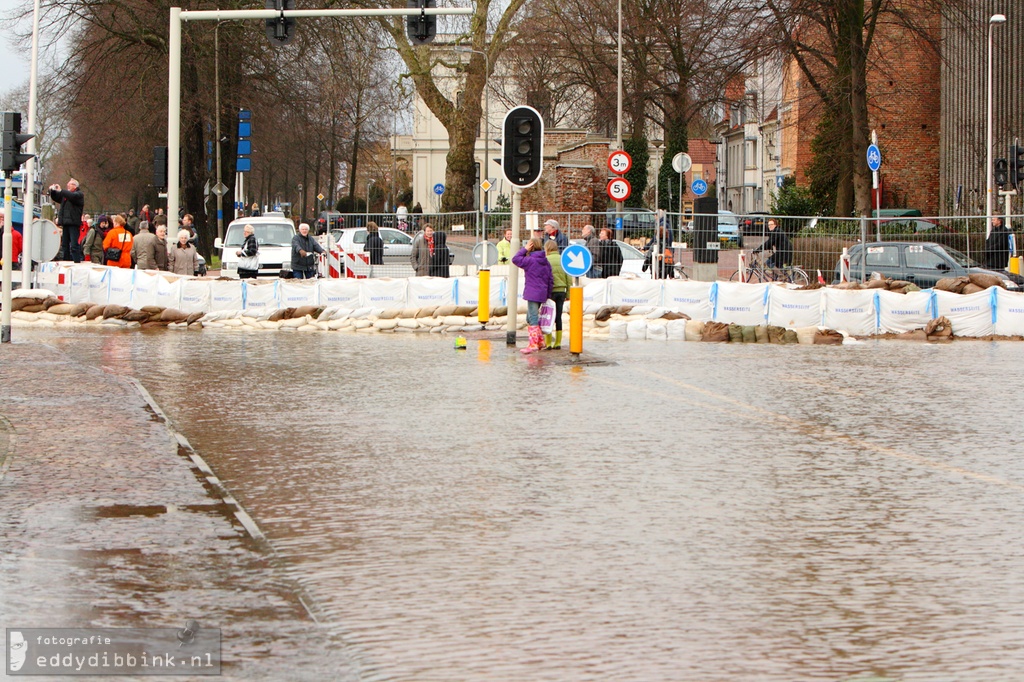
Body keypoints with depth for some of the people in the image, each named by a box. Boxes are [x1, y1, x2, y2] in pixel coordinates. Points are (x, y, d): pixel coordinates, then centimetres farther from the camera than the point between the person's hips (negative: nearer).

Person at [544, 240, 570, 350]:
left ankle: (548, 343, -3)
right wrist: (569, 293, 12)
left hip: (550, 291, -4)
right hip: (561, 291, 4)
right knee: (558, 317, 10)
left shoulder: (546, 260, -7)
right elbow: (569, 278, 7)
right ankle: (558, 343, 11)